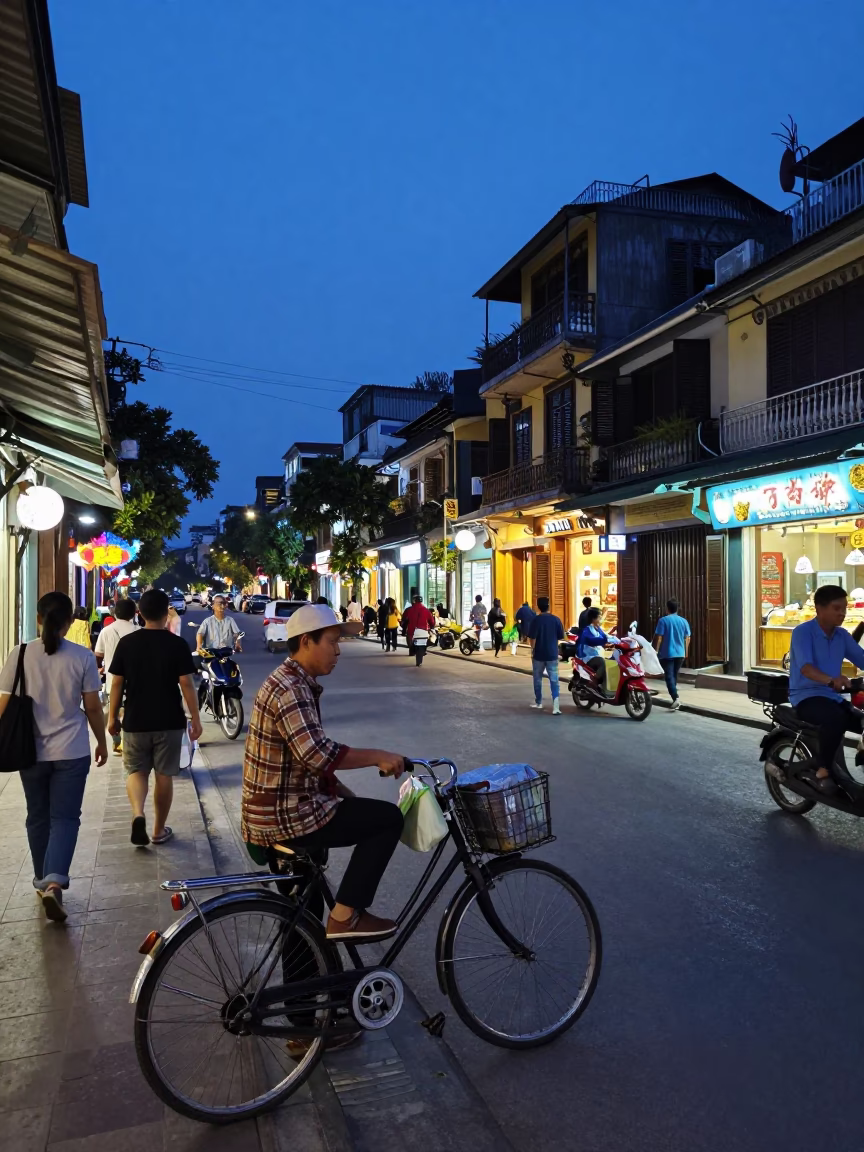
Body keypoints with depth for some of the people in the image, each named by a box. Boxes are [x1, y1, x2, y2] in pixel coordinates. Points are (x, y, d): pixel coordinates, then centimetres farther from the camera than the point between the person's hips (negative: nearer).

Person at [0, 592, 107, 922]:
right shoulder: (82, 657, -8)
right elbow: (93, 708, -3)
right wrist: (102, 742, 11)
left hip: (31, 751, 2)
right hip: (71, 752, -2)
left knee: (38, 818, 17)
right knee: (65, 818, 4)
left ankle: (42, 881, 29)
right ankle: (54, 882, -13)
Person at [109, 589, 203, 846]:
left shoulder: (126, 643, -3)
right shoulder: (177, 644, -9)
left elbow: (117, 683, 0)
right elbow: (186, 684, -9)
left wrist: (113, 716, 11)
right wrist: (195, 719, -1)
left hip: (135, 721, 1)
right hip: (169, 721, -1)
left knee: (136, 771, 15)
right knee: (164, 775, 11)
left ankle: (138, 815, -10)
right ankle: (159, 830, 20)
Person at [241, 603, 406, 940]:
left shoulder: (292, 682, 13)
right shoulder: (291, 690, -20)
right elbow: (318, 755, -32)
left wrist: (349, 797, 13)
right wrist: (378, 756, -22)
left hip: (276, 810, 10)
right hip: (284, 816, -10)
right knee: (388, 818, -6)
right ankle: (345, 916, -2)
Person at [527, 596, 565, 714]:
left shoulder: (535, 620, -11)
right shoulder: (556, 619, -3)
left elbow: (532, 638, -14)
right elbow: (561, 637, 4)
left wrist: (532, 649, 1)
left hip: (538, 654, -1)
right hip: (552, 654, 1)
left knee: (538, 678, 16)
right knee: (554, 680, 0)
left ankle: (538, 702, 28)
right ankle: (556, 706, -13)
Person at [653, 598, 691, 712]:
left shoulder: (663, 620, -8)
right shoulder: (683, 621, 5)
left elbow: (658, 637, -12)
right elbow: (687, 638, 9)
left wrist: (656, 651, -4)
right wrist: (686, 652, 19)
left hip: (667, 654, -5)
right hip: (680, 654, 5)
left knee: (669, 676, -7)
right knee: (675, 676, 17)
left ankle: (676, 698, -22)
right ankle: (674, 697, 25)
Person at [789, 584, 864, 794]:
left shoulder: (842, 635, 10)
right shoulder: (802, 632, -11)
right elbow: (805, 667, -25)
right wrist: (831, 680, -44)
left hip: (833, 696, 7)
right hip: (806, 696, -7)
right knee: (836, 718, -35)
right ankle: (822, 772, -22)